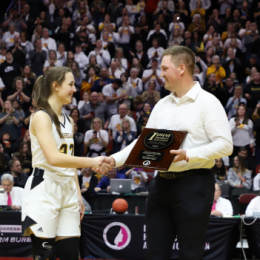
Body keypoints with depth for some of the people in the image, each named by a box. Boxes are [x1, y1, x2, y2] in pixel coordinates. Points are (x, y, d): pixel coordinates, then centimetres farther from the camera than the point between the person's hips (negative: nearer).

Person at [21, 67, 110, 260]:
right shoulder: (41, 117, -9)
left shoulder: (68, 121, 17)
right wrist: (92, 162, -26)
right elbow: (53, 158, -22)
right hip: (44, 190, -8)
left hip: (67, 190, 8)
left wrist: (78, 195, 16)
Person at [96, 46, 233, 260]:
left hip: (193, 183, -7)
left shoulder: (207, 103, -6)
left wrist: (188, 155, -22)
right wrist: (115, 159, 3)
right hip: (162, 183, 7)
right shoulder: (162, 105, 15)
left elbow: (224, 145, -13)